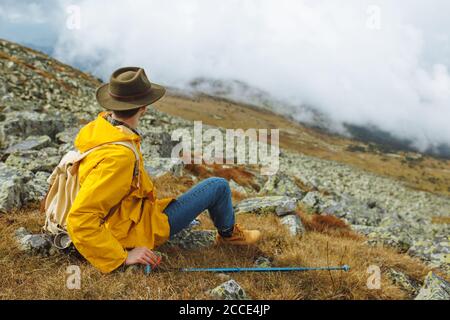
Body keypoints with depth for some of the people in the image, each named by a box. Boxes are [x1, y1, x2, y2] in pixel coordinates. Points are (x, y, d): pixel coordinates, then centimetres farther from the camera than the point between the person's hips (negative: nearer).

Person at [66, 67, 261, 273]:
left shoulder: (100, 124, -10)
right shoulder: (119, 157, -37)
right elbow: (80, 220, -37)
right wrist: (122, 257, -32)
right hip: (141, 230, -9)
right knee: (219, 187, -2)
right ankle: (228, 234, 28)